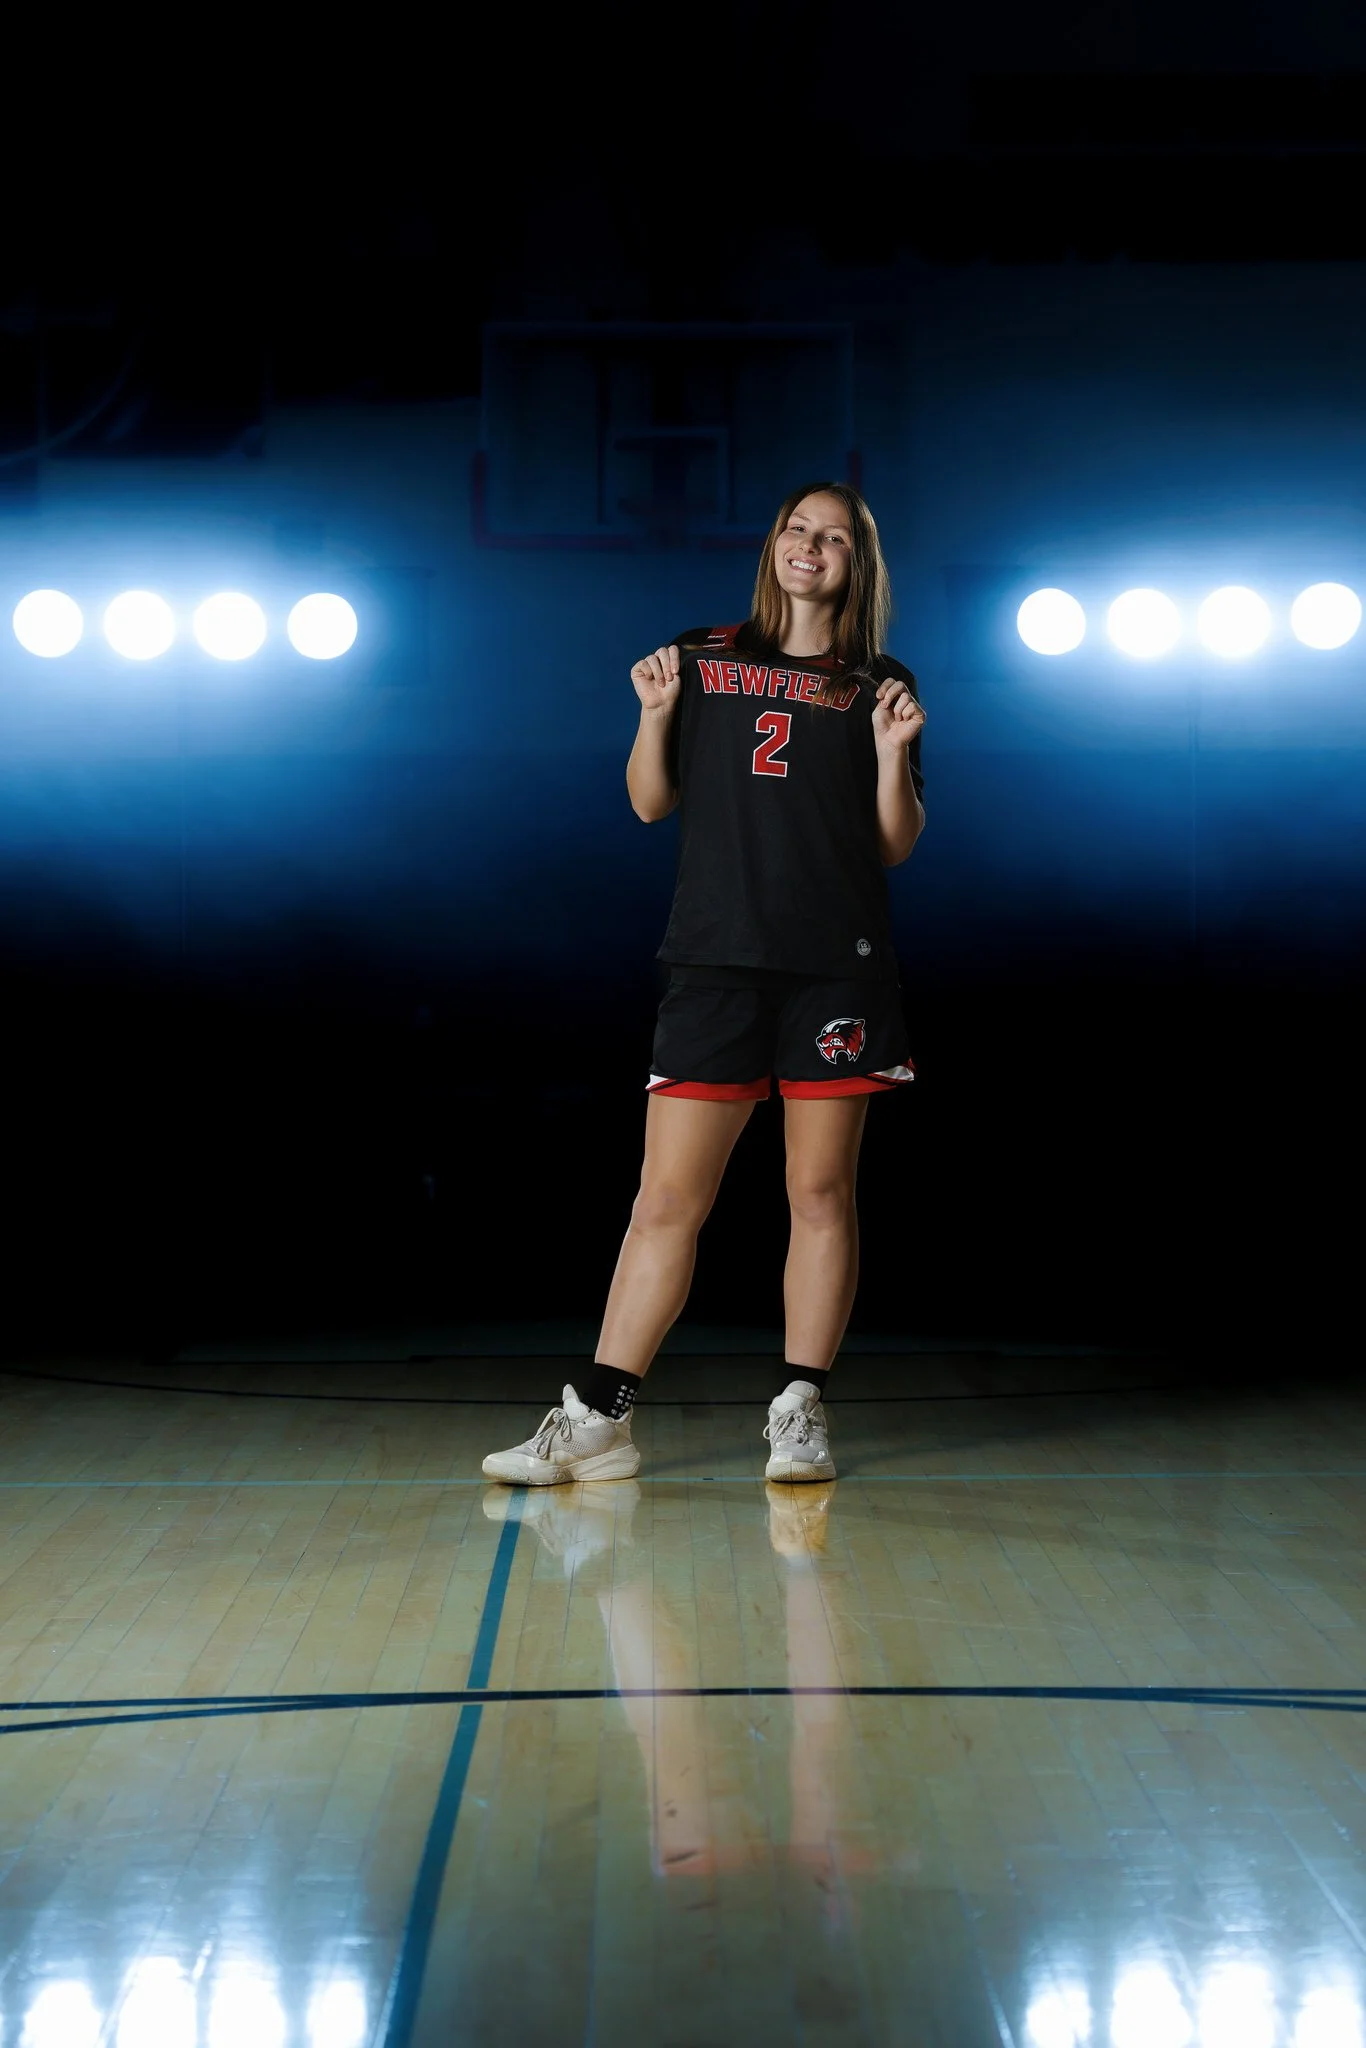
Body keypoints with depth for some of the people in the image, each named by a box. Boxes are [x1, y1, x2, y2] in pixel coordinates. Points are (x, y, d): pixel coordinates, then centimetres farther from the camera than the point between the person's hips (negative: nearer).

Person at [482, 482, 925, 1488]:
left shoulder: (881, 686, 10)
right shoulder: (702, 659, 12)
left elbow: (895, 846, 8)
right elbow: (650, 802, 13)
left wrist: (894, 752, -7)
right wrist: (655, 714, -2)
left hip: (839, 968, 0)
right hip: (717, 960, 0)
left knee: (822, 1193, 2)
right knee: (668, 1198, -1)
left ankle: (801, 1414, 10)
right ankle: (598, 1421, 2)